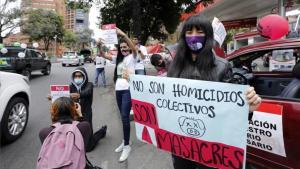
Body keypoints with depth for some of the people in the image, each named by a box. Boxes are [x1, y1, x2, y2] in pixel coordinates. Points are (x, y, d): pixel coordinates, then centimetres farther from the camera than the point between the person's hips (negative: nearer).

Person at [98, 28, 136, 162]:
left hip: (128, 90, -7)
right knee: (123, 117, 14)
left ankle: (127, 146, -1)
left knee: (125, 117, -11)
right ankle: (125, 141, 26)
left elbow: (134, 48, -21)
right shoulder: (118, 59, 18)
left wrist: (123, 34, -30)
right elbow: (104, 55, 15)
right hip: (118, 89, 7)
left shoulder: (131, 57, 0)